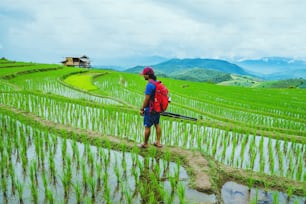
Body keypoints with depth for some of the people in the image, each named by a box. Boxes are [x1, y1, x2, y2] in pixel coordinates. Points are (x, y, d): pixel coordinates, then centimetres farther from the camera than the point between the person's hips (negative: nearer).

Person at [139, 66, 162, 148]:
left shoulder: (149, 85, -22)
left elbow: (146, 99, -21)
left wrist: (142, 109, -11)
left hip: (150, 109, -9)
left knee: (147, 127, 4)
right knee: (157, 125, 16)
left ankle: (145, 144, 18)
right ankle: (158, 142, 24)